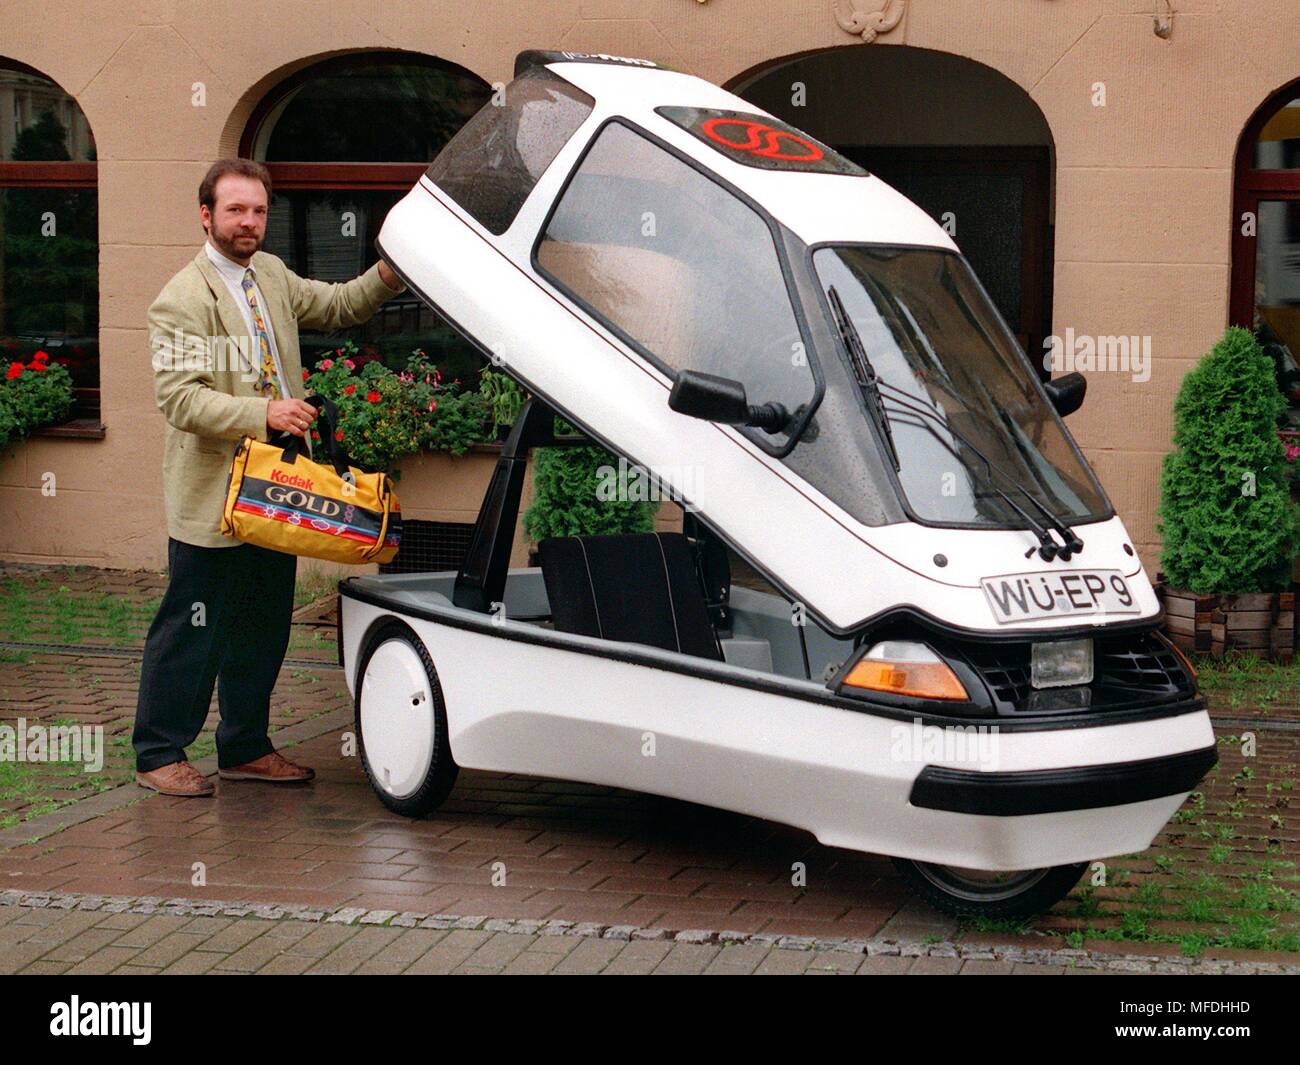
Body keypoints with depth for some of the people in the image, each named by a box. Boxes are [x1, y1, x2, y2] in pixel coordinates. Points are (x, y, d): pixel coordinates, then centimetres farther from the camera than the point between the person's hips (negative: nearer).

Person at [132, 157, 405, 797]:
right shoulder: (182, 300, -13)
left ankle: (245, 748, 27)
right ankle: (158, 756, 10)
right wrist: (262, 414, -32)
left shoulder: (272, 276, 12)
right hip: (214, 497, -8)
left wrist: (387, 275, 7)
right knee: (192, 629, -1)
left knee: (264, 627, 14)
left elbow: (334, 307, 26)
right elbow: (180, 398, -20)